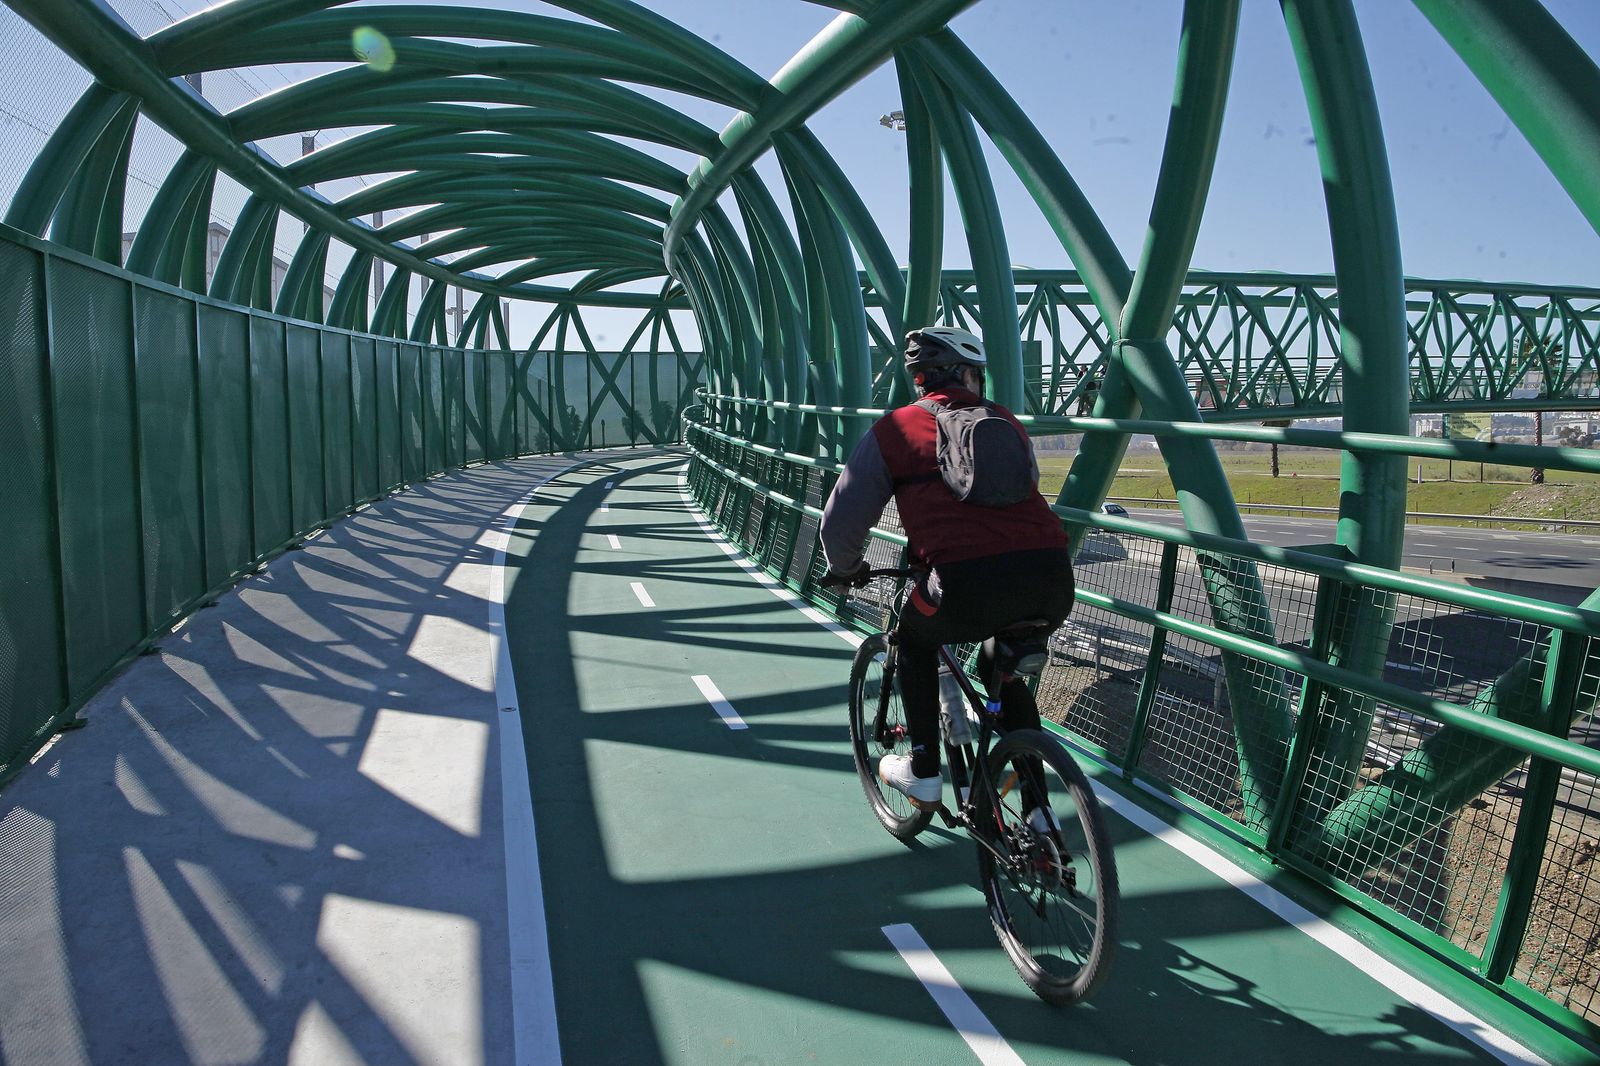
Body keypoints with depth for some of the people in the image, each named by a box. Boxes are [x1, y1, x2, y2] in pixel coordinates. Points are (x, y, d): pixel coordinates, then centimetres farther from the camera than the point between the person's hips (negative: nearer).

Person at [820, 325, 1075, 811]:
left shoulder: (894, 428, 13)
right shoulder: (1007, 423, 24)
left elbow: (840, 521, 14)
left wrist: (846, 570, 35)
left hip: (969, 585, -4)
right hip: (1053, 580, 4)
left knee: (916, 637, 30)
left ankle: (923, 774, 30)